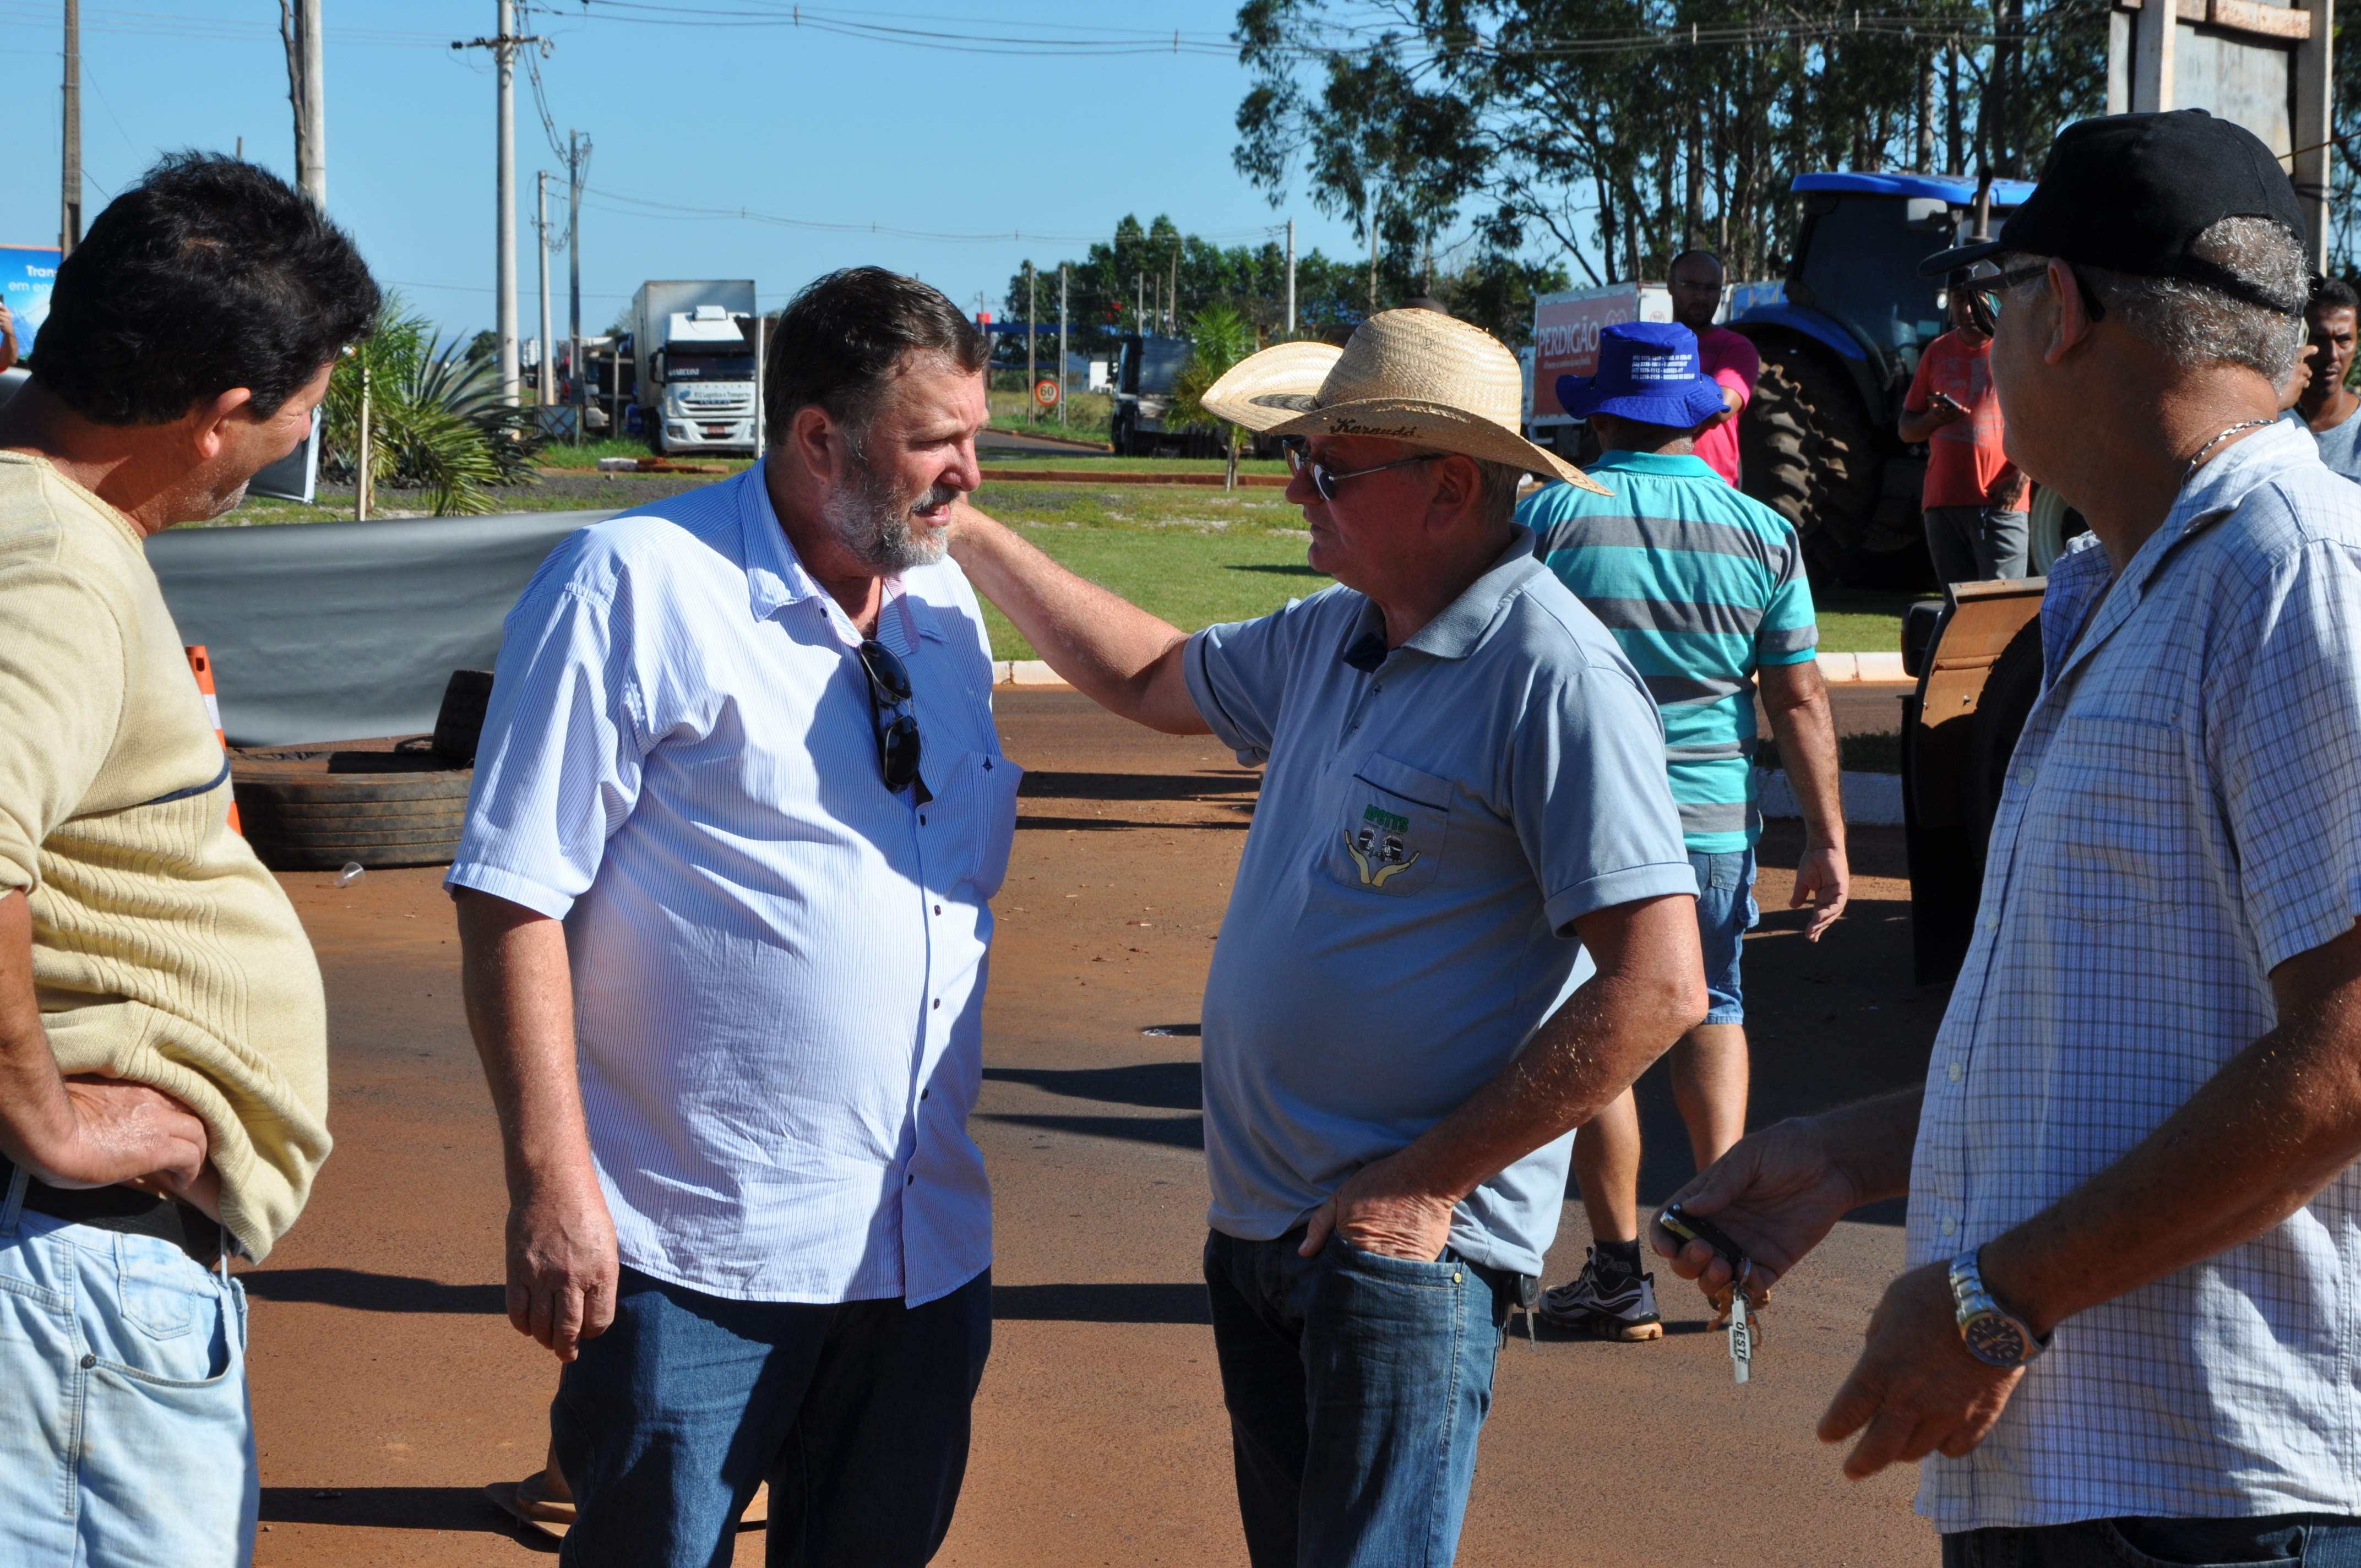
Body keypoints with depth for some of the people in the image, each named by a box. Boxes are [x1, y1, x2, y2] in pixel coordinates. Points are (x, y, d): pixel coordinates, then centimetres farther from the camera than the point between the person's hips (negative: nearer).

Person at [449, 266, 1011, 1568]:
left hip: (928, 1250, 7)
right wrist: (552, 1183, -17)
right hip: (699, 1261, -6)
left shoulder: (944, 607, 11)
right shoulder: (629, 589, -10)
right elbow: (513, 898, -12)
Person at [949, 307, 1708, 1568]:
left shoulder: (1555, 679, -18)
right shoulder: (1334, 638, 9)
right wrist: (969, 537, 23)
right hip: (1256, 1227, 9)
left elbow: (1657, 987, -22)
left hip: (1408, 1244, -9)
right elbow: (1151, 679, 29)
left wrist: (1426, 1184, -20)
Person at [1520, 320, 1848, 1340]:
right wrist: (1826, 840, 5)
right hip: (1714, 813, 3)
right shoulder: (1763, 532, 1)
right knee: (1711, 1012, 22)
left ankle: (1620, 1272, 9)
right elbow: (1799, 699, 1)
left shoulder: (1551, 517, -6)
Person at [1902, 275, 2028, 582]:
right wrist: (1934, 419, -6)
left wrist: (2020, 478, -13)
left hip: (2000, 502, -4)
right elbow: (1907, 429, 17)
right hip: (1943, 501, 4)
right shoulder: (1938, 352, 15)